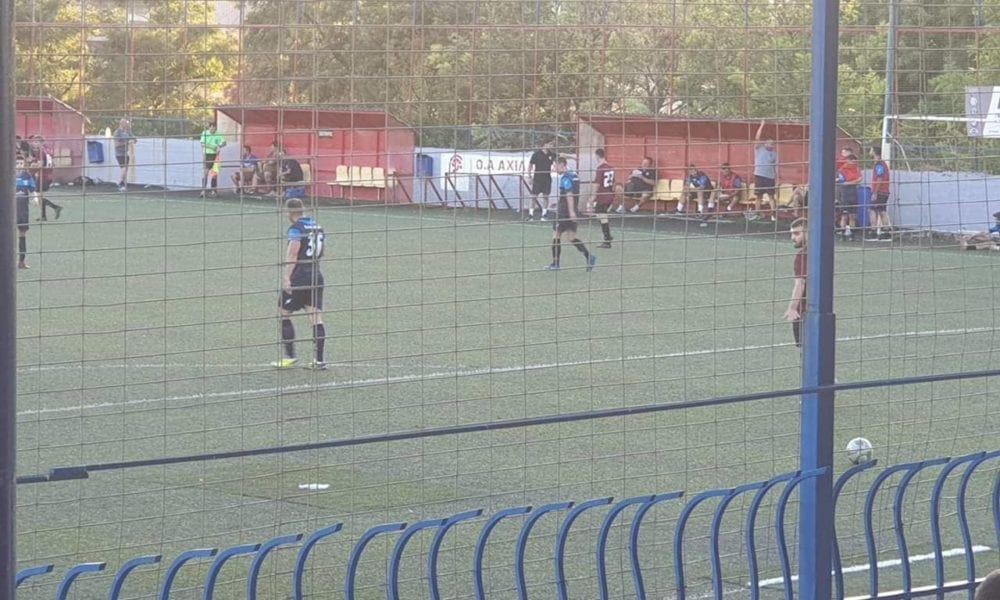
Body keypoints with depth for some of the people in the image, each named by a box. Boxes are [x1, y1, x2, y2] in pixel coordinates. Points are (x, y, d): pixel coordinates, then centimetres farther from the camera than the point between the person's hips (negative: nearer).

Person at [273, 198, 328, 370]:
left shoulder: (296, 229, -10)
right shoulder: (318, 227, 13)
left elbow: (292, 254, -18)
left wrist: (286, 278, -20)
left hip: (299, 277, -7)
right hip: (317, 276, 7)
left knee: (284, 313, 6)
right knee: (316, 318, 3)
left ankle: (290, 356, 3)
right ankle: (319, 360, 0)